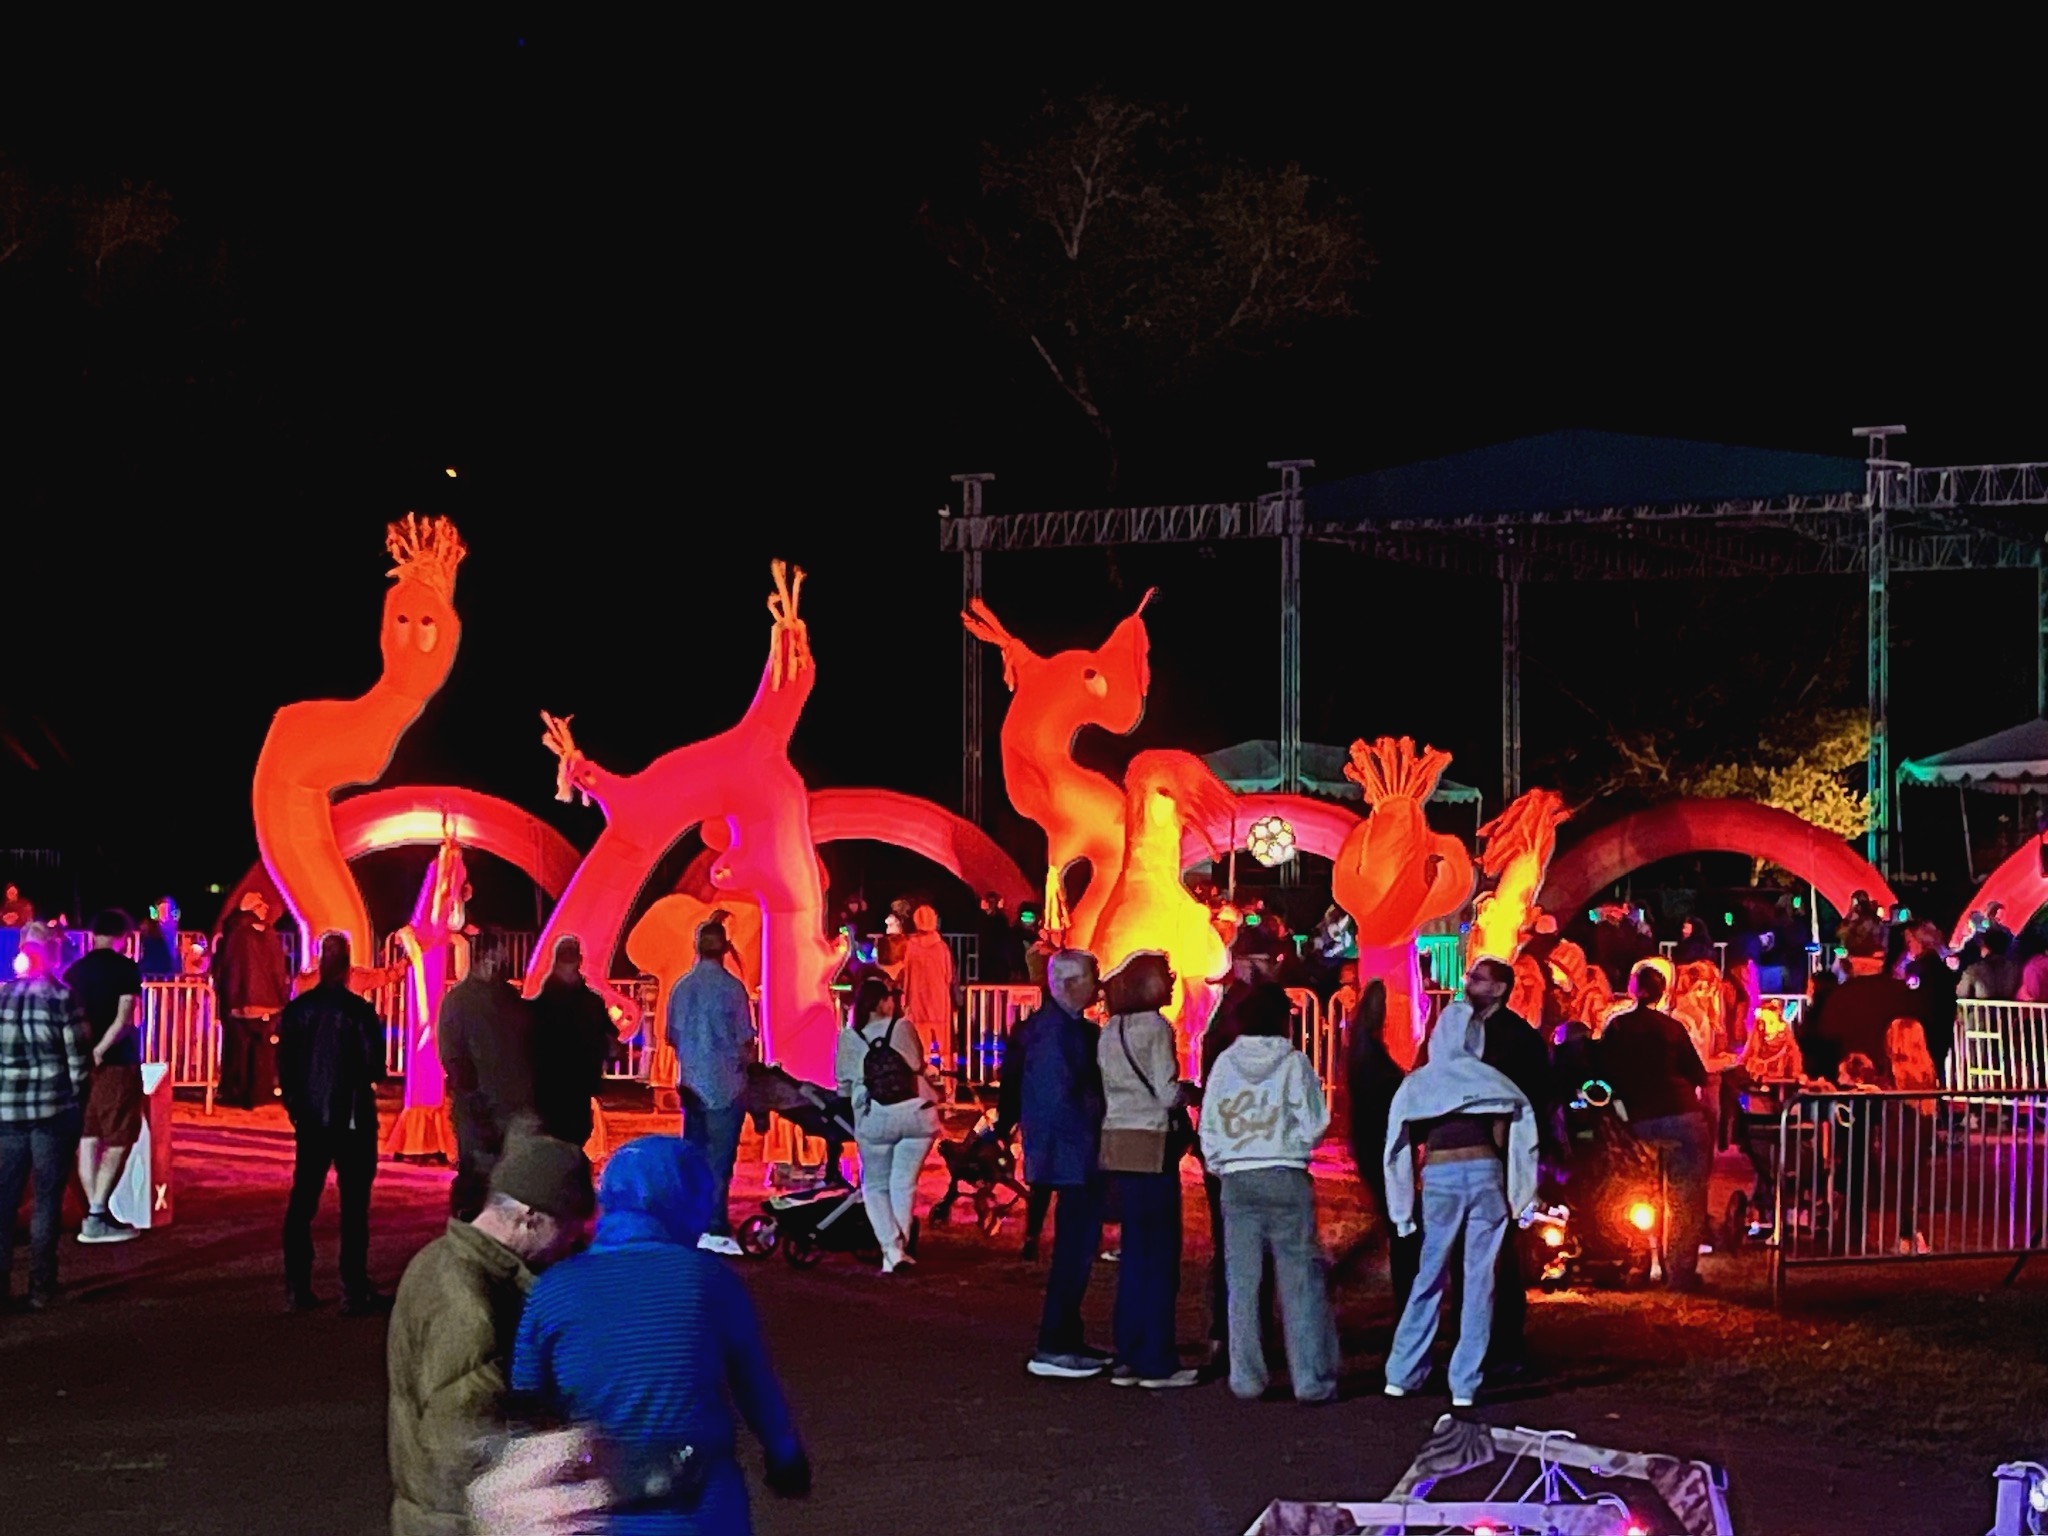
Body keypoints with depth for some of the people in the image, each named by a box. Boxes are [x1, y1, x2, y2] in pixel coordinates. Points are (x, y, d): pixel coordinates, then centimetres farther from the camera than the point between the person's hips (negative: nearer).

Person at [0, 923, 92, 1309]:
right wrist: (78, 1102, 6)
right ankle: (41, 1286, 7)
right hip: (55, 1108, -3)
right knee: (47, 1199, 5)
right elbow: (79, 1060, -7)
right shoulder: (64, 998, -8)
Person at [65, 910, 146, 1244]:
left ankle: (94, 1212, 8)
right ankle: (98, 1215, -7)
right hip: (118, 1064, -5)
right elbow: (125, 1019, -17)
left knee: (88, 1139, 9)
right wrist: (100, 1050, -15)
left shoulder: (74, 971, 7)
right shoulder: (126, 968, -7)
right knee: (117, 1141, 0)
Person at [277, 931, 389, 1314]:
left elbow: (285, 1065, 3)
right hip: (352, 1120, -4)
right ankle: (354, 1291, 0)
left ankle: (298, 1289, 12)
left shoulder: (297, 1009, -1)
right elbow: (375, 1067, -12)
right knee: (353, 1204, 0)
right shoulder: (357, 1011, -13)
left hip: (310, 1119, 4)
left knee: (302, 1200, 10)